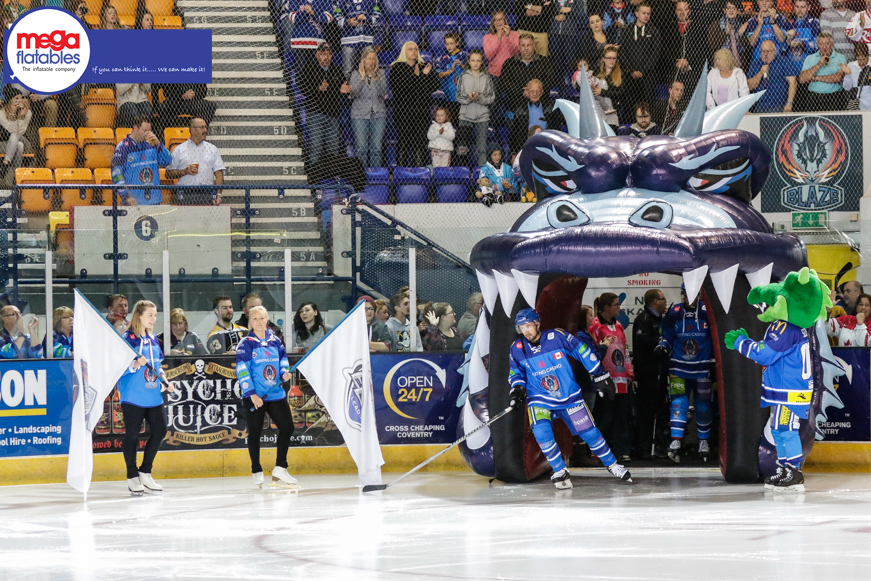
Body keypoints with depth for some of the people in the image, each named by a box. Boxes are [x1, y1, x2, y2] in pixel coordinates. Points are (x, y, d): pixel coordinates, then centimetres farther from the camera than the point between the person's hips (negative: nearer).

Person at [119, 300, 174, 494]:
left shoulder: (153, 339, 14)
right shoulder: (128, 338, -8)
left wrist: (166, 381, 11)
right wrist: (136, 364, -27)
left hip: (153, 396, 7)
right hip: (133, 396, -7)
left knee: (160, 431, 5)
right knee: (132, 434, -1)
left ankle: (145, 473, 17)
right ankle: (132, 477, 8)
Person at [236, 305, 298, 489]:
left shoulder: (275, 341, 9)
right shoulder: (246, 344, -5)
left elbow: (283, 359, 19)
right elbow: (242, 370, -10)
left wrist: (284, 373, -5)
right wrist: (251, 393, -17)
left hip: (276, 394, 5)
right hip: (254, 396, -5)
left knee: (287, 427, -1)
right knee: (255, 433, 2)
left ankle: (280, 470, 7)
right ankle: (257, 473, 14)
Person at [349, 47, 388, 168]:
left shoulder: (380, 74, 8)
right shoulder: (356, 74, 4)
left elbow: (384, 93, -2)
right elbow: (353, 94, -6)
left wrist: (376, 79, -12)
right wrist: (362, 78, -12)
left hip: (378, 114, 1)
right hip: (360, 114, -1)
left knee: (376, 148, -1)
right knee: (361, 148, -4)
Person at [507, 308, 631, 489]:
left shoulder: (557, 337, -14)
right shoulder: (517, 349, -7)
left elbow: (583, 351, -5)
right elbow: (516, 371, 9)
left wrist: (599, 375, -2)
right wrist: (517, 387, -11)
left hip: (569, 396, -1)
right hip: (539, 398, 1)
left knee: (589, 432, 3)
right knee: (541, 432, -23)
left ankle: (612, 464, 24)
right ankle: (560, 472, -6)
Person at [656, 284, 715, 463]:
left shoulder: (708, 312, -6)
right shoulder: (674, 313, -1)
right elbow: (667, 336, 10)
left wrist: (716, 358, -1)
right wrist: (662, 347, -8)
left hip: (702, 368, 0)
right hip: (679, 366, 0)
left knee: (703, 405, 8)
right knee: (679, 402, -12)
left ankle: (704, 441, 24)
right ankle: (676, 442, -16)